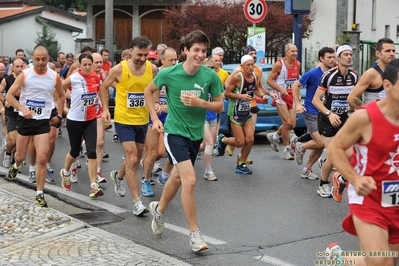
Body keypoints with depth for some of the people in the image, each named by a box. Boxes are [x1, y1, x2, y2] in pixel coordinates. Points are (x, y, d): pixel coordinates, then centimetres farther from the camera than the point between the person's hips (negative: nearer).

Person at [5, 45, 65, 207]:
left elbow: (61, 96, 15)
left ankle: (39, 194, 0)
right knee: (20, 156, 14)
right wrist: (23, 109, -25)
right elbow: (9, 95, -10)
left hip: (43, 121, 0)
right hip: (24, 119, 0)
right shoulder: (25, 75, -10)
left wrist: (59, 116, 8)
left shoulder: (54, 76, -3)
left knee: (42, 158, -11)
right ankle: (16, 167, 52)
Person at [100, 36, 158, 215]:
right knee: (132, 159, -12)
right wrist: (105, 109, -4)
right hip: (124, 120, -4)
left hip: (142, 120, 4)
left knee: (136, 158, 18)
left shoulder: (152, 69, -5)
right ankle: (136, 202, -7)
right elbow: (104, 87, 2)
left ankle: (118, 176, 51)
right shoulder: (119, 69, -13)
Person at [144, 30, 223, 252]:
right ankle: (195, 233, -5)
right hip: (175, 132, -4)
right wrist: (155, 118, 0)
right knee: (190, 180, -17)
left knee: (178, 176, 21)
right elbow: (149, 91, 5)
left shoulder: (210, 75, -10)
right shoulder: (169, 73, -14)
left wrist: (200, 102, -21)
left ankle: (159, 209, 49)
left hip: (196, 133, 4)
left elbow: (220, 106, -3)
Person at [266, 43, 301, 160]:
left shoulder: (297, 64, 5)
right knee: (287, 123, -11)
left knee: (292, 124, 4)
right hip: (281, 97, -6)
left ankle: (274, 136, 31)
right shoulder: (279, 64, -12)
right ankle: (286, 151, 1)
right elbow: (269, 80, -10)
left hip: (292, 97, 6)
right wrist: (281, 90, -21)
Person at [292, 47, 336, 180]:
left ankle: (307, 170, 24)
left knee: (319, 146, 8)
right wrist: (298, 104, -10)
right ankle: (300, 147, 14)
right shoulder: (313, 73, -13)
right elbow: (295, 85, -4)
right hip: (311, 112, -6)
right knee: (321, 143, -15)